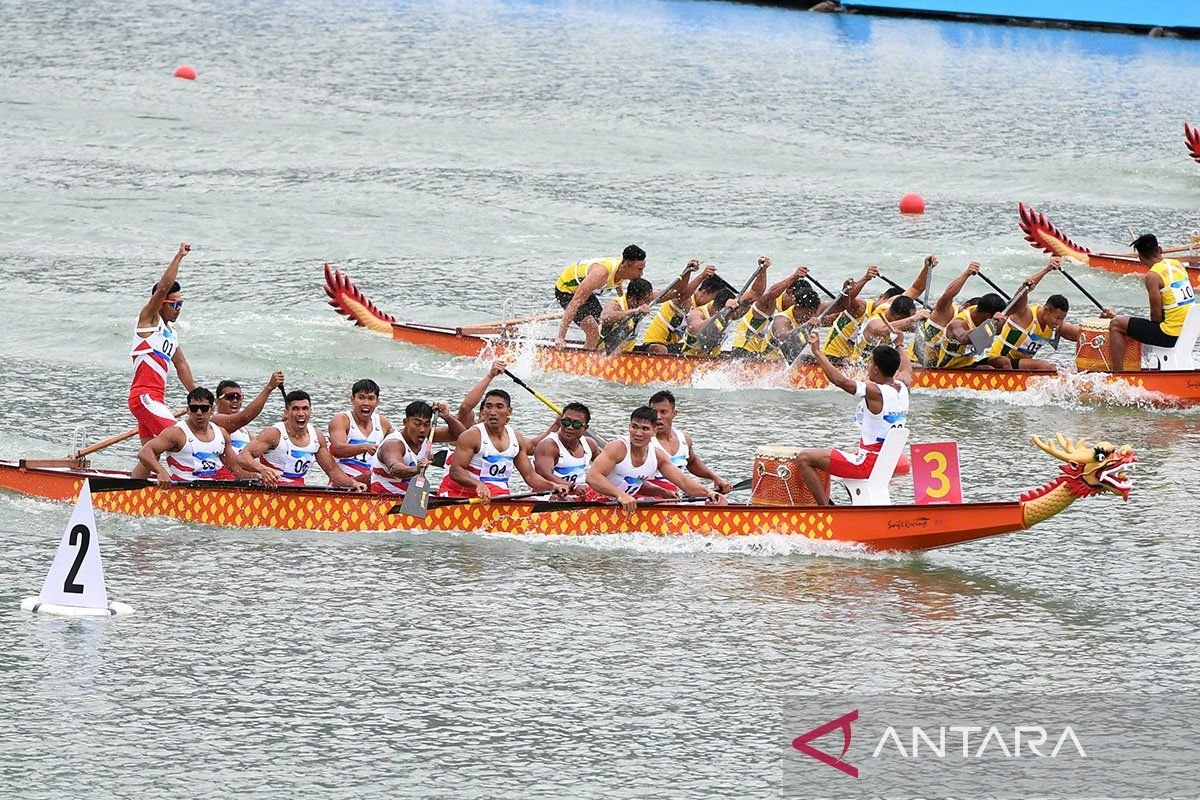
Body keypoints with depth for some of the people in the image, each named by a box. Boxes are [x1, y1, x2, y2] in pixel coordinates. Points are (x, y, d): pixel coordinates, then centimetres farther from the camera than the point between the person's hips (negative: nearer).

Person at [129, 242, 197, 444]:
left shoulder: (170, 330, 22)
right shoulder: (149, 318, -2)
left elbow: (181, 365, 26)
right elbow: (163, 288, -16)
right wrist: (179, 257, -16)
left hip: (156, 398, 9)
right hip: (144, 396, -9)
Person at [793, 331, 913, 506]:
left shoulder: (874, 392, -22)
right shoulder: (903, 387, 1)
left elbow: (840, 380, -29)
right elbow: (907, 370, 25)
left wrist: (818, 352, -23)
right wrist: (899, 346, 42)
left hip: (868, 463, -9)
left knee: (803, 459, -8)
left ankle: (825, 507, -13)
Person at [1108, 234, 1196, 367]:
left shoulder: (1153, 276, -15)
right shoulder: (1177, 264, 8)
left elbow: (1157, 315, -13)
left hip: (1171, 336, -8)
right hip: (1188, 334, 8)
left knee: (1116, 325, 0)